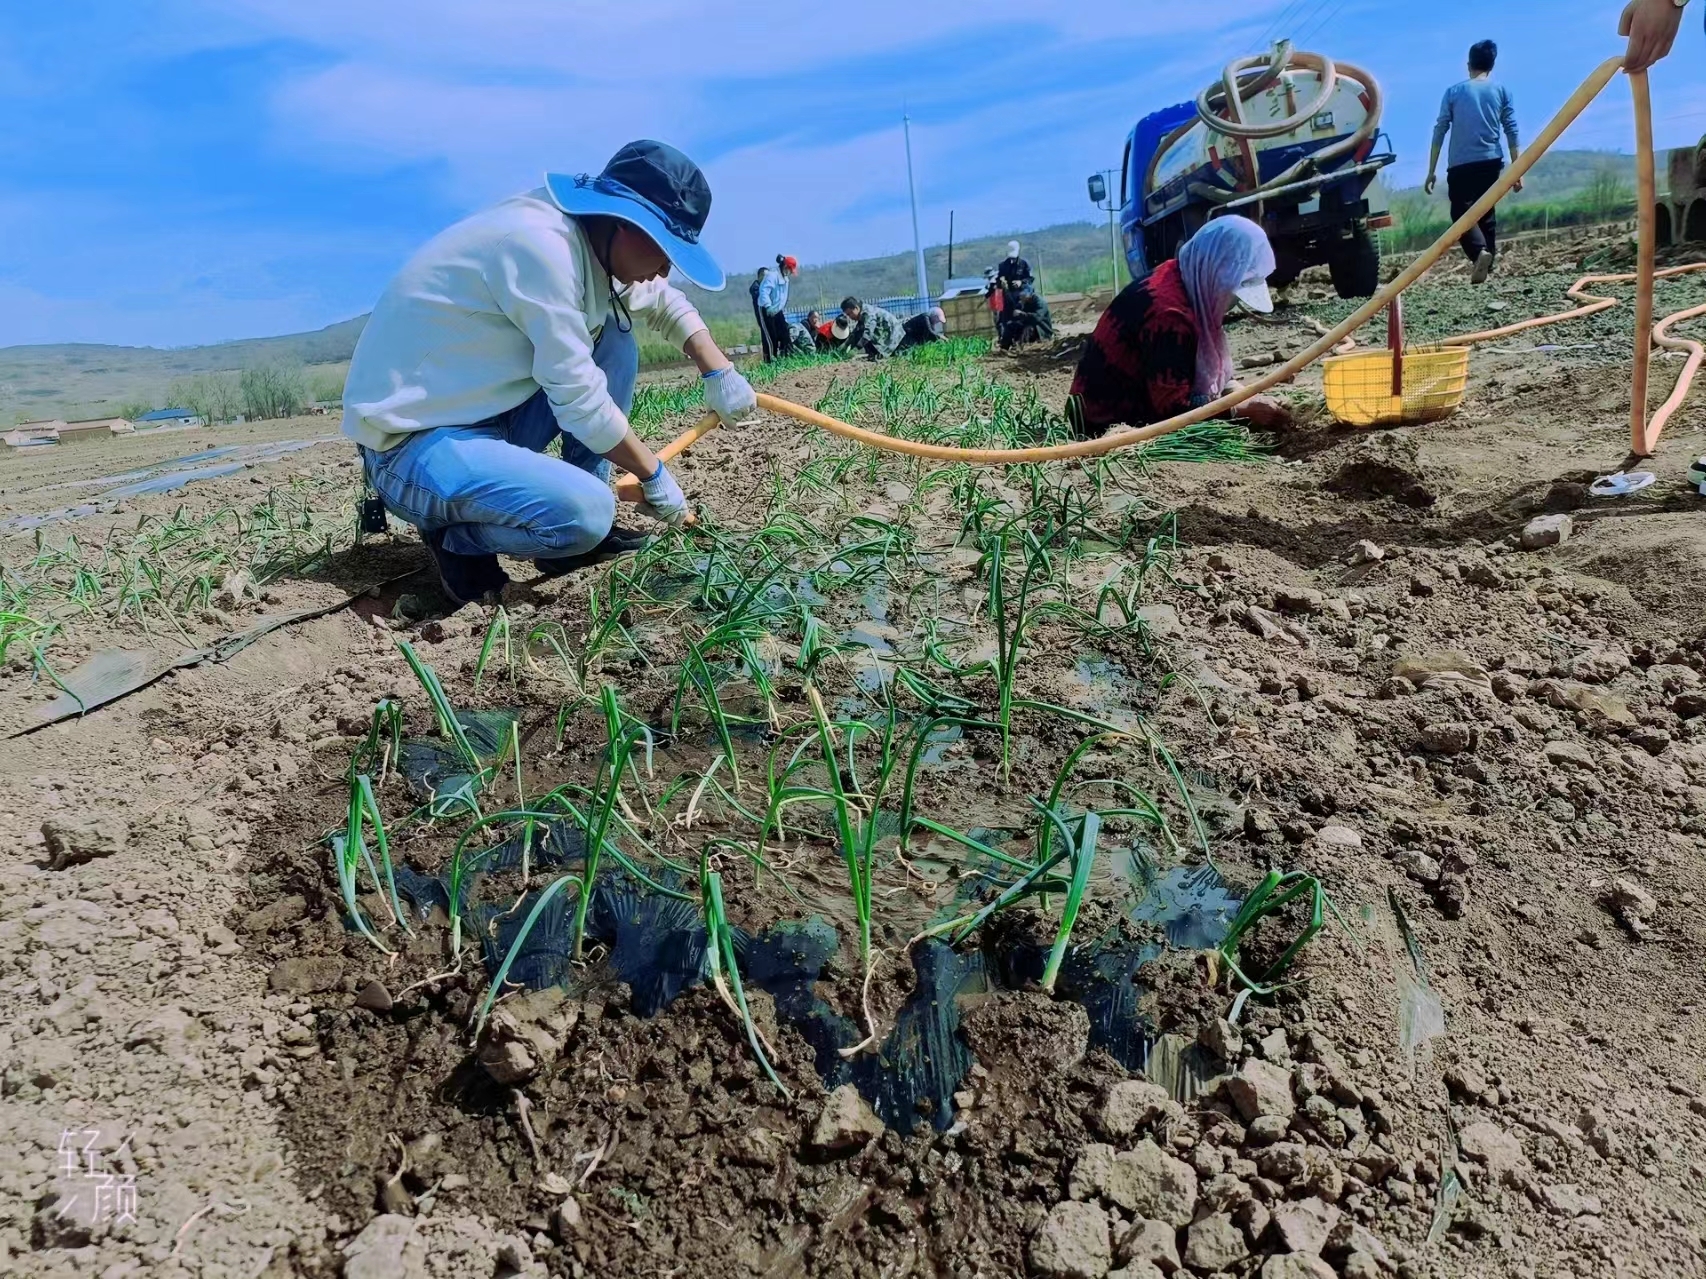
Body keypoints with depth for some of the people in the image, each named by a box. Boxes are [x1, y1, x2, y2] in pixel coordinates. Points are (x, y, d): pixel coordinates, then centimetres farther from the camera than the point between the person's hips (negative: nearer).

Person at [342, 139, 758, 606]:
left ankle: (576, 535, 5)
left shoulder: (594, 240, 4)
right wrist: (655, 475, -9)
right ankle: (456, 537, 0)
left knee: (614, 339, 3)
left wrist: (719, 372, 6)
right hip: (412, 443, -10)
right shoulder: (542, 245, -24)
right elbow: (579, 399, -21)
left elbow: (667, 303, 20)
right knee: (587, 511, -30)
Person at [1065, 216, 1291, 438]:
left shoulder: (1189, 285, 3)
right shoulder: (1168, 313, -28)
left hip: (1135, 407, 10)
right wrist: (1243, 410, -18)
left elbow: (1204, 366, 13)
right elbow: (1173, 408, -26)